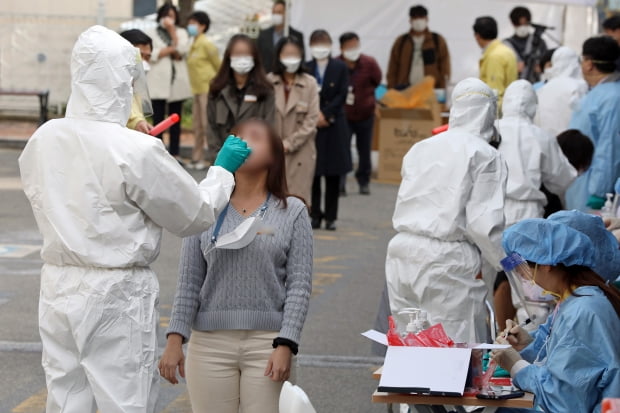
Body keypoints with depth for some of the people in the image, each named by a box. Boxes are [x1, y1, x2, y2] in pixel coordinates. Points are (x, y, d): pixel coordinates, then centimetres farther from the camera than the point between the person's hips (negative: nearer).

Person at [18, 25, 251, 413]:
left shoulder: (43, 140, 0)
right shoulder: (138, 152, -17)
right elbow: (195, 215, -7)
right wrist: (223, 170, 11)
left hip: (58, 289, 6)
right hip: (116, 294, -6)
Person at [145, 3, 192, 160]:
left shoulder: (181, 33, 15)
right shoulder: (152, 34, 7)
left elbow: (183, 49, -4)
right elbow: (151, 55, -7)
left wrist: (172, 31, -3)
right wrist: (172, 50, -8)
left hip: (178, 81, 2)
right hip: (159, 81, -2)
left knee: (176, 119, 5)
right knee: (158, 119, -5)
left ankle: (175, 153, 8)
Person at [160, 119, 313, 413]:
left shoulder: (292, 212, 3)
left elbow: (299, 285, -1)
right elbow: (189, 282, 6)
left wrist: (285, 345, -10)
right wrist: (175, 339, -1)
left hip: (268, 344, -1)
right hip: (210, 343, 1)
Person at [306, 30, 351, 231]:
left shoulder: (340, 68, 3)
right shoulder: (305, 69, 4)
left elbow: (342, 95, -2)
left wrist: (325, 114, -10)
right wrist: (315, 116, -11)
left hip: (334, 126, 0)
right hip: (311, 125, 0)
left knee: (333, 174, 1)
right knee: (313, 174, 0)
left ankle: (331, 216, 5)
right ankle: (315, 215, 7)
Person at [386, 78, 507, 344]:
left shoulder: (420, 149, 14)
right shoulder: (486, 156, -4)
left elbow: (402, 210, 16)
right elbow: (484, 224, -10)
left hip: (401, 252, 6)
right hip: (447, 260, -6)